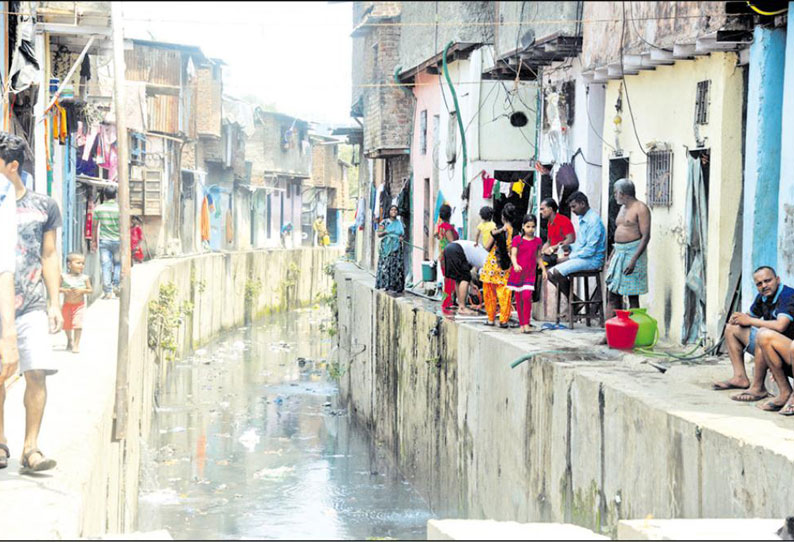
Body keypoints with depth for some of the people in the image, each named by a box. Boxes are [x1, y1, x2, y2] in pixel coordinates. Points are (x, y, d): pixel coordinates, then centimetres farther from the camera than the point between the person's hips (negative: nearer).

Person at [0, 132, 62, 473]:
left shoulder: (43, 207, 7)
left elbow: (49, 256, 11)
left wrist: (54, 303, 6)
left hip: (32, 306, -1)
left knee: (37, 372, -11)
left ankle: (31, 448, -8)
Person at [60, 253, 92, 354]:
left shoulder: (84, 278, -6)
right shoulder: (63, 277, -7)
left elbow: (90, 290, -2)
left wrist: (82, 290, -19)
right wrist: (64, 290, -22)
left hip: (79, 305, -2)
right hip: (67, 304, 2)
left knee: (77, 324, -13)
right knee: (66, 324, 15)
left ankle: (76, 344, -3)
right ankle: (69, 340, 43)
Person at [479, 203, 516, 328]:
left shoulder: (496, 232, -12)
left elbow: (487, 248, -2)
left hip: (493, 264, -2)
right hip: (507, 267, 2)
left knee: (490, 293, 11)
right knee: (505, 293, 7)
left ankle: (491, 319, 16)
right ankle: (504, 320, 5)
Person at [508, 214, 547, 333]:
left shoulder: (537, 241, 7)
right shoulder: (517, 239, 1)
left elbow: (539, 257, 15)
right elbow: (513, 254, -6)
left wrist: (544, 270, 7)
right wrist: (515, 264, -25)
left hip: (530, 273, 0)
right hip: (517, 273, 0)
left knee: (527, 296, -18)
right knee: (518, 299, 4)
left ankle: (527, 323, -13)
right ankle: (521, 324, 15)